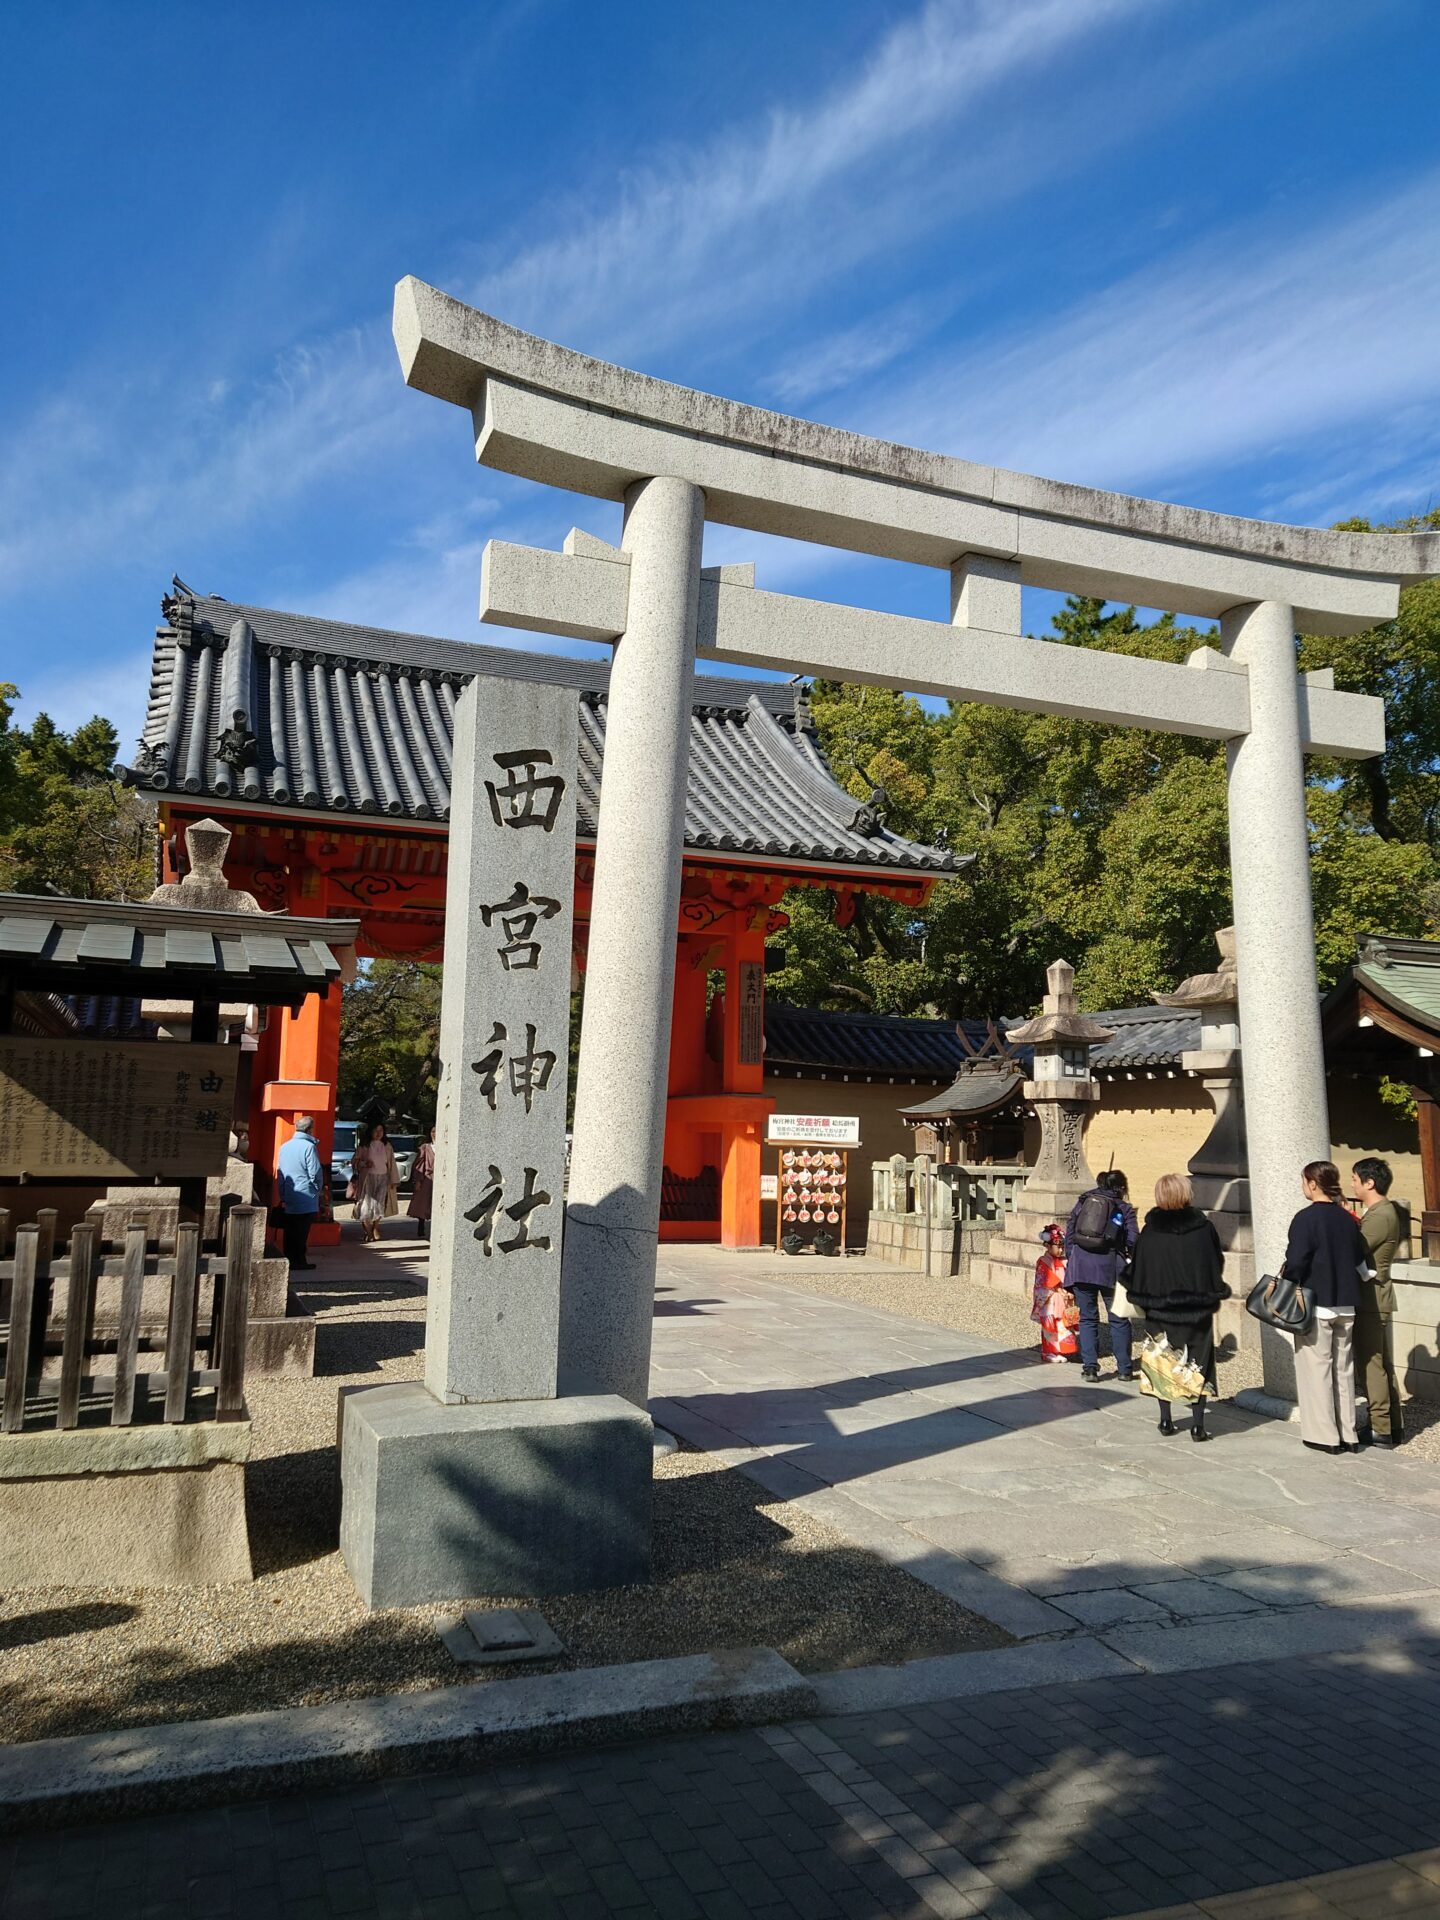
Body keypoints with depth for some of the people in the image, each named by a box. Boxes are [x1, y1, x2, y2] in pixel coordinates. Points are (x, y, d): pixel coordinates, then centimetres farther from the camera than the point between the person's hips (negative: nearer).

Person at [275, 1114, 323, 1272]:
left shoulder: (285, 1146, 9)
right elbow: (315, 1173, -14)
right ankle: (299, 1262, 2)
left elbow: (279, 1172, 13)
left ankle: (289, 1260, 15)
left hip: (288, 1199, 6)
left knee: (289, 1232, 11)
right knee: (301, 1233, -1)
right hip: (306, 1198, -6)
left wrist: (283, 1196, 17)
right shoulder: (309, 1147, -13)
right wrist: (317, 1190, 4)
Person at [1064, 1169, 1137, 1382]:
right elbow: (1133, 1241, -4)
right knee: (1118, 1319, 10)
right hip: (1110, 1266, -2)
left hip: (1080, 1265, 2)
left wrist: (1070, 1259, 15)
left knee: (1087, 1317, 9)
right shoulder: (1124, 1209, 3)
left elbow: (1069, 1233, 9)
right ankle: (1124, 1368, 14)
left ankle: (1089, 1366, 4)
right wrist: (1133, 1264, 12)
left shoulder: (1083, 1202, 11)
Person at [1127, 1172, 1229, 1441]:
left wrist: (1143, 1301, 10)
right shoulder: (1204, 1227, -8)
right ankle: (1198, 1424, 7)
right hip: (1198, 1308, 0)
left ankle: (1166, 1419, 16)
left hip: (1160, 1308, 0)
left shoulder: (1149, 1232, -8)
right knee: (1198, 1363, 8)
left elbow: (1138, 1272, -3)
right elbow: (1218, 1263, 2)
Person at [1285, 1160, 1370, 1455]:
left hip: (1315, 1306, -6)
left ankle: (1324, 1436, 6)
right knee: (1343, 1369, 13)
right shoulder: (1348, 1219, 4)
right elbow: (1362, 1265, 9)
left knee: (1317, 1370, 3)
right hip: (1346, 1306, 6)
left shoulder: (1306, 1218, -14)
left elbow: (1295, 1262, -17)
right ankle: (1348, 1435, 18)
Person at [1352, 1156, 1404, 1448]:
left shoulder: (1380, 1216, -19)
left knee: (1371, 1365, -3)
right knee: (1383, 1364, 14)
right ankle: (1393, 1426, 21)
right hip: (1378, 1298, 10)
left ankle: (1380, 1430, 2)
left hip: (1370, 1300, -10)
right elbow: (1361, 1246, 12)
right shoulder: (1385, 1212, 13)